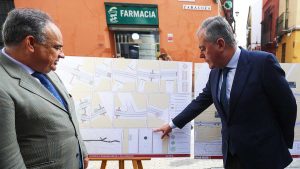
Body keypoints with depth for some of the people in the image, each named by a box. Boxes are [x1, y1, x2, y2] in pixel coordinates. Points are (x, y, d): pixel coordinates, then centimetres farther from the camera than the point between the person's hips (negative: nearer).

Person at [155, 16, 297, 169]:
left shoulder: (263, 62, -17)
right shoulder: (215, 73, 1)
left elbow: (287, 106, -9)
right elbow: (200, 102, 11)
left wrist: (283, 144, 1)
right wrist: (173, 124, 14)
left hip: (263, 156, -5)